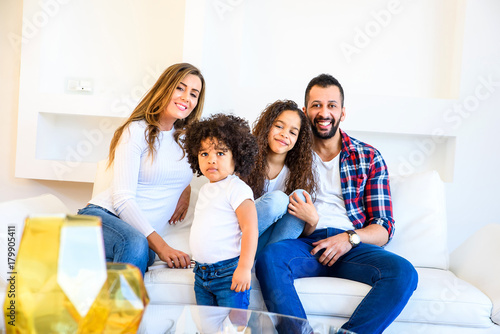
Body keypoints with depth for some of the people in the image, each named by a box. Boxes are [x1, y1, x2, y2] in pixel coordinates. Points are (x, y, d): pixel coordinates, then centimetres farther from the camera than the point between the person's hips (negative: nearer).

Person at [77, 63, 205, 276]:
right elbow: (122, 199, -10)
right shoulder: (137, 130, -3)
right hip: (101, 216, -4)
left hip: (144, 238, 4)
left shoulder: (188, 138, 14)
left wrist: (186, 187, 17)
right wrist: (160, 246, -20)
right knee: (135, 243, -38)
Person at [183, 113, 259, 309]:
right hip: (202, 273, 8)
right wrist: (199, 258, 17)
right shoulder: (205, 190, 13)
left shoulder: (236, 189, -14)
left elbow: (250, 228, -20)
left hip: (229, 273, -8)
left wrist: (244, 268, -23)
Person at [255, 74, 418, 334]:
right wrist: (307, 224, -16)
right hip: (307, 244, 0)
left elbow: (384, 227, 9)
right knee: (269, 257, -32)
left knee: (404, 273, -28)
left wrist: (351, 238, -12)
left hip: (353, 246, 1)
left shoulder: (369, 158, 12)